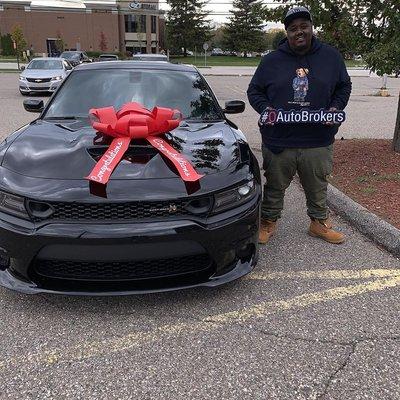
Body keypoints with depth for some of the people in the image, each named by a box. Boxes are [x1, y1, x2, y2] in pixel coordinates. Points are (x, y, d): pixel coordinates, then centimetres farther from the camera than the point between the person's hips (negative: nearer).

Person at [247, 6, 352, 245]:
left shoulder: (331, 56, 5)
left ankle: (320, 223, 36)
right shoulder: (271, 61, 2)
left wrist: (336, 107, -4)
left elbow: (344, 86, 15)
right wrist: (265, 108, -9)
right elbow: (254, 91, 10)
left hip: (318, 142, 1)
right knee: (275, 187, 11)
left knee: (318, 187, 15)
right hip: (278, 142, -1)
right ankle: (269, 223, 30)